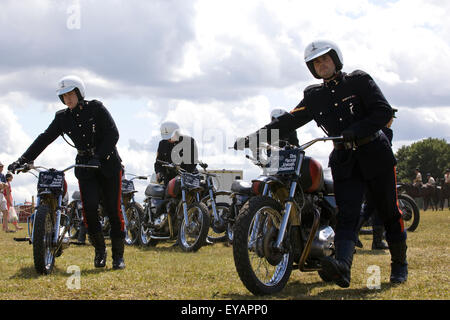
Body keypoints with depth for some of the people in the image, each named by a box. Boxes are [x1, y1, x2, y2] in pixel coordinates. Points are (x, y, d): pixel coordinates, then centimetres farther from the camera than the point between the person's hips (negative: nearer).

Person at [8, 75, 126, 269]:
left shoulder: (96, 108, -4)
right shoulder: (62, 117, 7)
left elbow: (112, 134, -11)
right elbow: (44, 139, 1)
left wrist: (98, 157, -22)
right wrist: (23, 160, -10)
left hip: (108, 163, -3)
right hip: (85, 166, 3)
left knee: (113, 209, -4)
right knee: (89, 207, -15)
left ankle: (118, 255, 5)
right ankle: (99, 250, 4)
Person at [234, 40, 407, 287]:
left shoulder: (359, 81, 3)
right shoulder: (314, 97, 15)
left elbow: (384, 112, -8)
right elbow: (288, 122, 12)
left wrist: (354, 132, -21)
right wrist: (252, 138, 2)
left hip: (374, 153, -2)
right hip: (345, 159, 3)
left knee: (389, 213, 2)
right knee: (346, 215, -14)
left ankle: (399, 264, 16)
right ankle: (342, 267, -34)